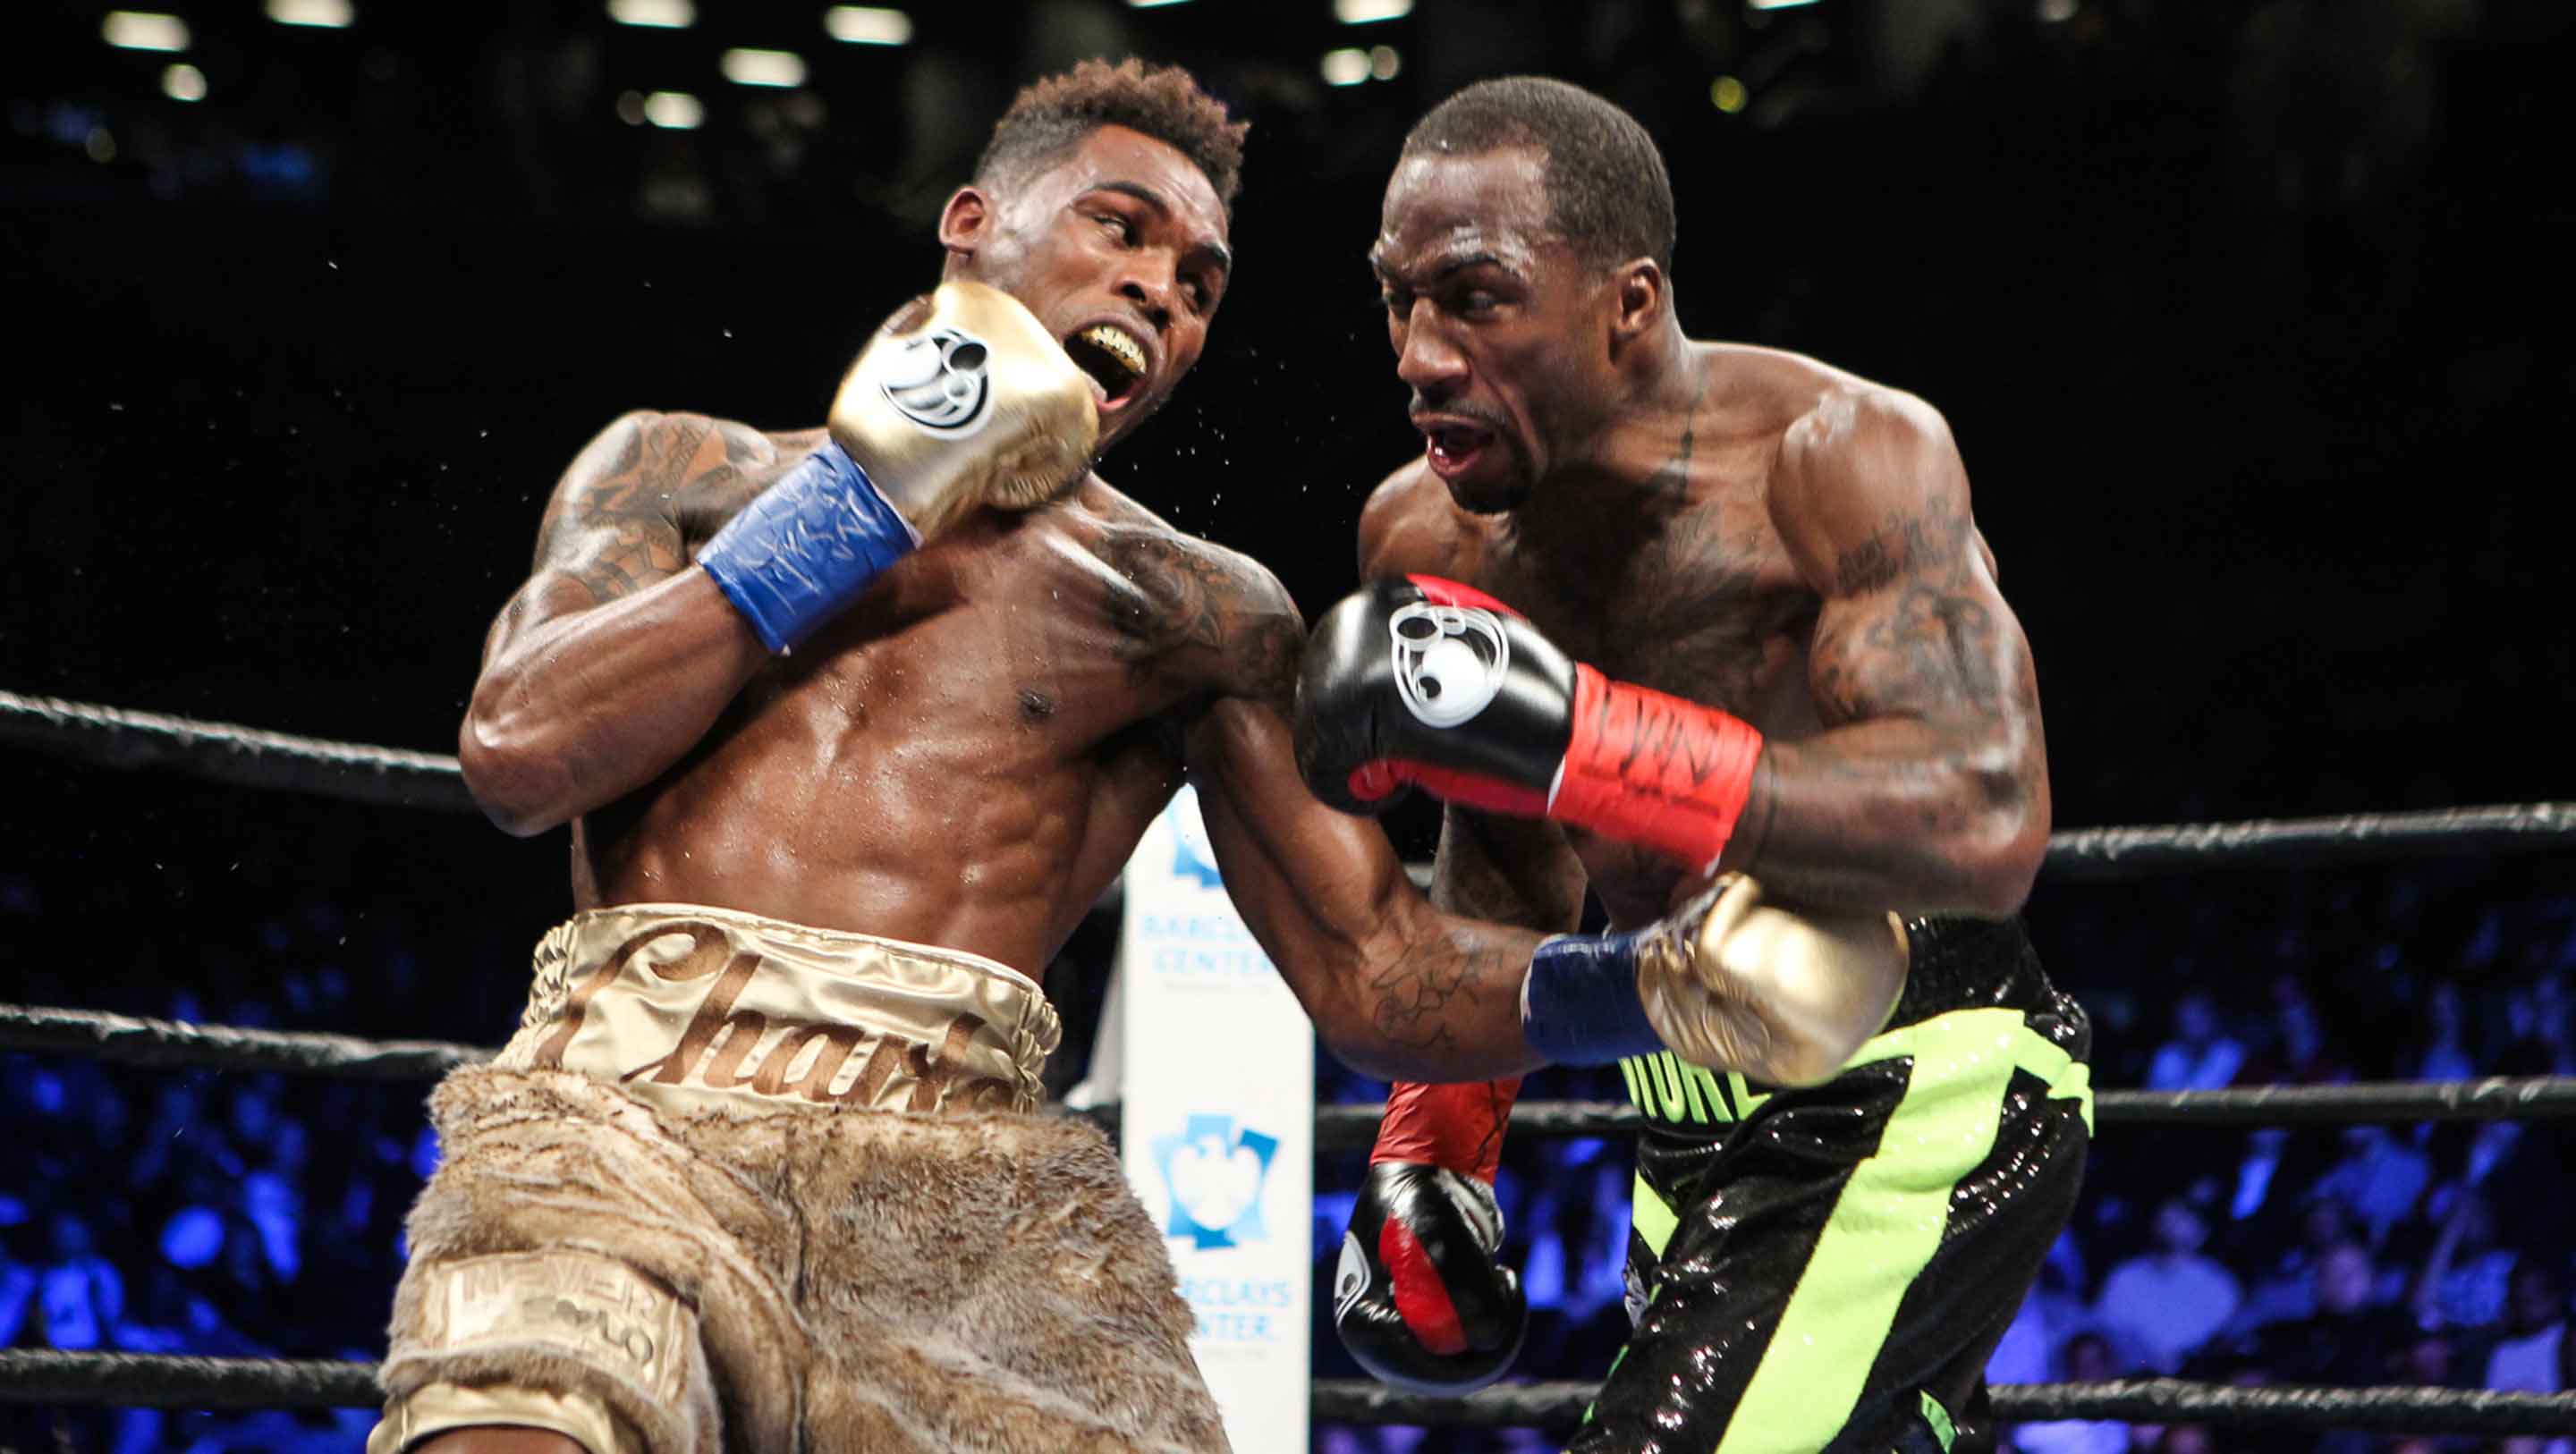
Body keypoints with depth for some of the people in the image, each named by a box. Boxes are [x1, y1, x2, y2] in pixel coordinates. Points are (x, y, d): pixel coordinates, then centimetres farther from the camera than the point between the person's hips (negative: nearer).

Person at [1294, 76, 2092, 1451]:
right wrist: (1428, 1147, 11)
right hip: (1700, 1126, 8)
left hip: (1917, 1093, -8)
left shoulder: (1840, 455, -20)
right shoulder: (1422, 536, 1)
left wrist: (1567, 734, -38)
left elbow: (1983, 826, -34)